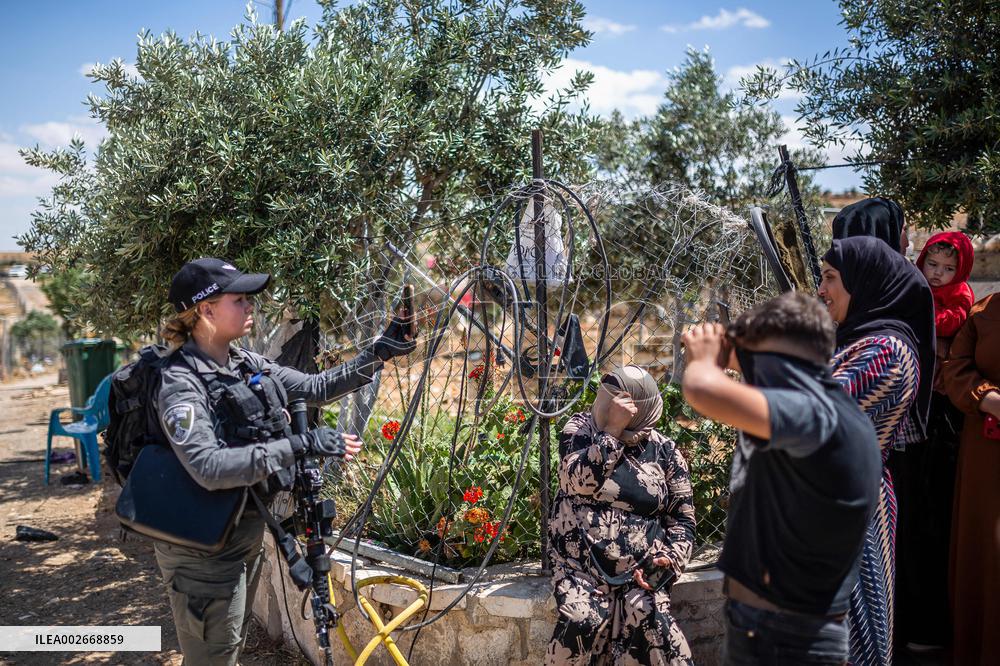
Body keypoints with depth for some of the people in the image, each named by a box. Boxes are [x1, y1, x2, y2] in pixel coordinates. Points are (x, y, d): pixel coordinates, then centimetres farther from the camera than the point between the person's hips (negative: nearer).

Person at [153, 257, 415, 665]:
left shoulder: (248, 365, 3)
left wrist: (378, 354, 4)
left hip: (246, 535, 8)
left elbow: (316, 388, 11)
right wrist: (299, 446, -36)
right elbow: (208, 467, -33)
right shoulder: (181, 382, -22)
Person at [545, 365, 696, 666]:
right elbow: (579, 480, -15)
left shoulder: (665, 451, 4)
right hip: (580, 567, 0)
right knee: (580, 623, -27)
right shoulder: (580, 428, 3)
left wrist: (672, 559, -8)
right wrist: (612, 431, -19)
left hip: (639, 571, 1)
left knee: (652, 624, -26)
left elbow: (682, 518, 9)